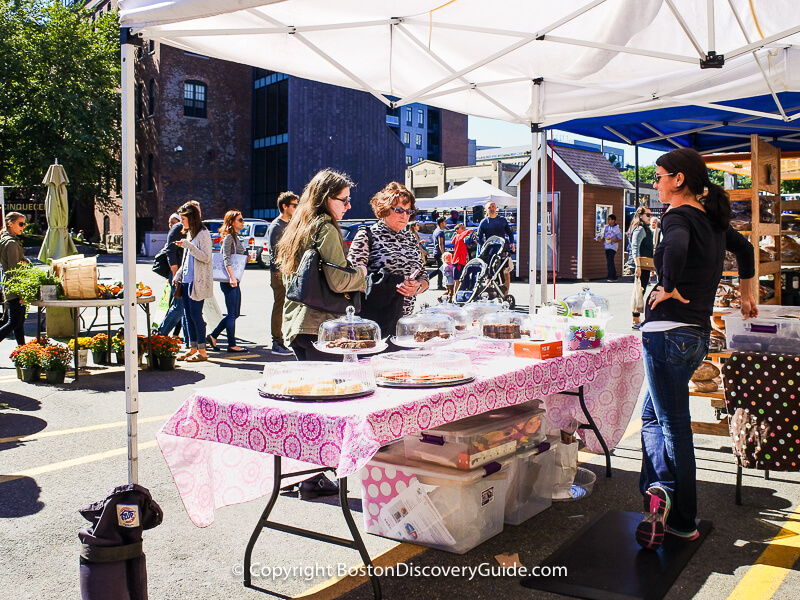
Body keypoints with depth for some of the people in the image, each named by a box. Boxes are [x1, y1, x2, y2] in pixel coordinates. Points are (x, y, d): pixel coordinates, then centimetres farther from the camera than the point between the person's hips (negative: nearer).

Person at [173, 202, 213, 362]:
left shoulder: (203, 234, -9)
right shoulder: (189, 234, 18)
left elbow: (206, 257, -18)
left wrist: (188, 246, -22)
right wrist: (178, 275, 18)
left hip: (198, 282, -9)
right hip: (187, 281, 9)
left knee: (195, 314, -8)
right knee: (188, 315, 9)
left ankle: (202, 351, -1)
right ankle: (192, 348, 16)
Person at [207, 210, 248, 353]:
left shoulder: (235, 237, 18)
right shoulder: (229, 237, -10)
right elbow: (226, 258, -21)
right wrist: (232, 277, -29)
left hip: (234, 281, 10)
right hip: (229, 281, -10)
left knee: (235, 313, 12)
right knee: (232, 314, -4)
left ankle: (213, 336, 20)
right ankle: (232, 345, 3)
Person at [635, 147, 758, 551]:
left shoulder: (678, 217, -13)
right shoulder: (713, 218, 13)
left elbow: (676, 248, -37)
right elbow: (744, 248, 31)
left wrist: (669, 288, -22)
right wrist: (747, 292, 39)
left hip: (668, 331, -8)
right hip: (699, 333, 8)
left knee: (674, 425, -2)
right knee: (653, 415, 17)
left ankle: (682, 522, 2)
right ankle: (660, 491, 12)